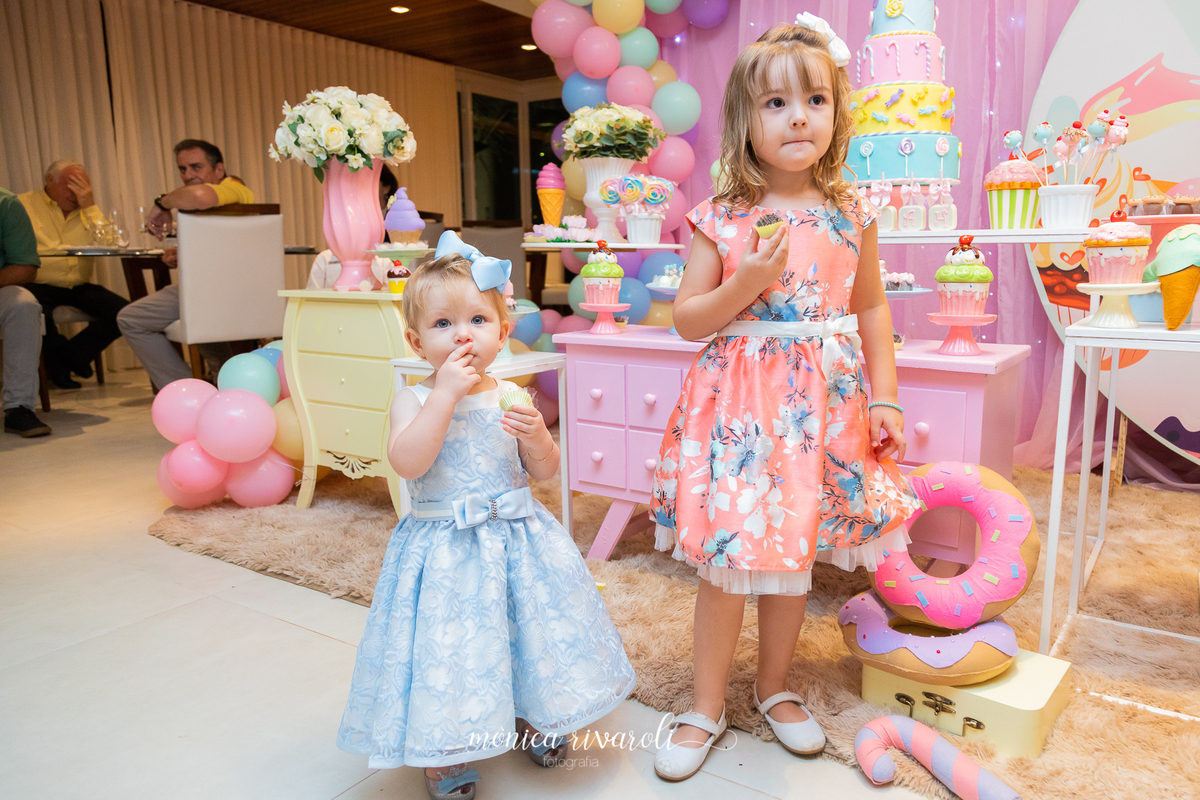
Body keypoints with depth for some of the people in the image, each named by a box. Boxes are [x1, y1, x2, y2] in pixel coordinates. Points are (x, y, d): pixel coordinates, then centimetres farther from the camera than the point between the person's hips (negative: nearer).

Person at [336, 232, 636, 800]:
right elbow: (407, 462, -25)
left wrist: (537, 437, -19)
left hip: (516, 538, 3)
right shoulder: (415, 399, -7)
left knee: (529, 628, 14)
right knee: (448, 646, 4)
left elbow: (545, 472, 3)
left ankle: (534, 715, 44)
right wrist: (445, 393, -26)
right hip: (446, 548, -2)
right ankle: (443, 754, 30)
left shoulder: (511, 397, 0)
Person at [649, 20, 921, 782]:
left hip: (823, 401, 2)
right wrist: (746, 285, -18)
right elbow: (688, 320, -2)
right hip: (738, 400, -2)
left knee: (793, 553, 13)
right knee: (725, 559, 4)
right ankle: (708, 705, 26)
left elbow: (872, 307, 10)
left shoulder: (850, 214, 3)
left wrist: (884, 397, 4)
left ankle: (776, 688, 37)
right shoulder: (721, 219, -5)